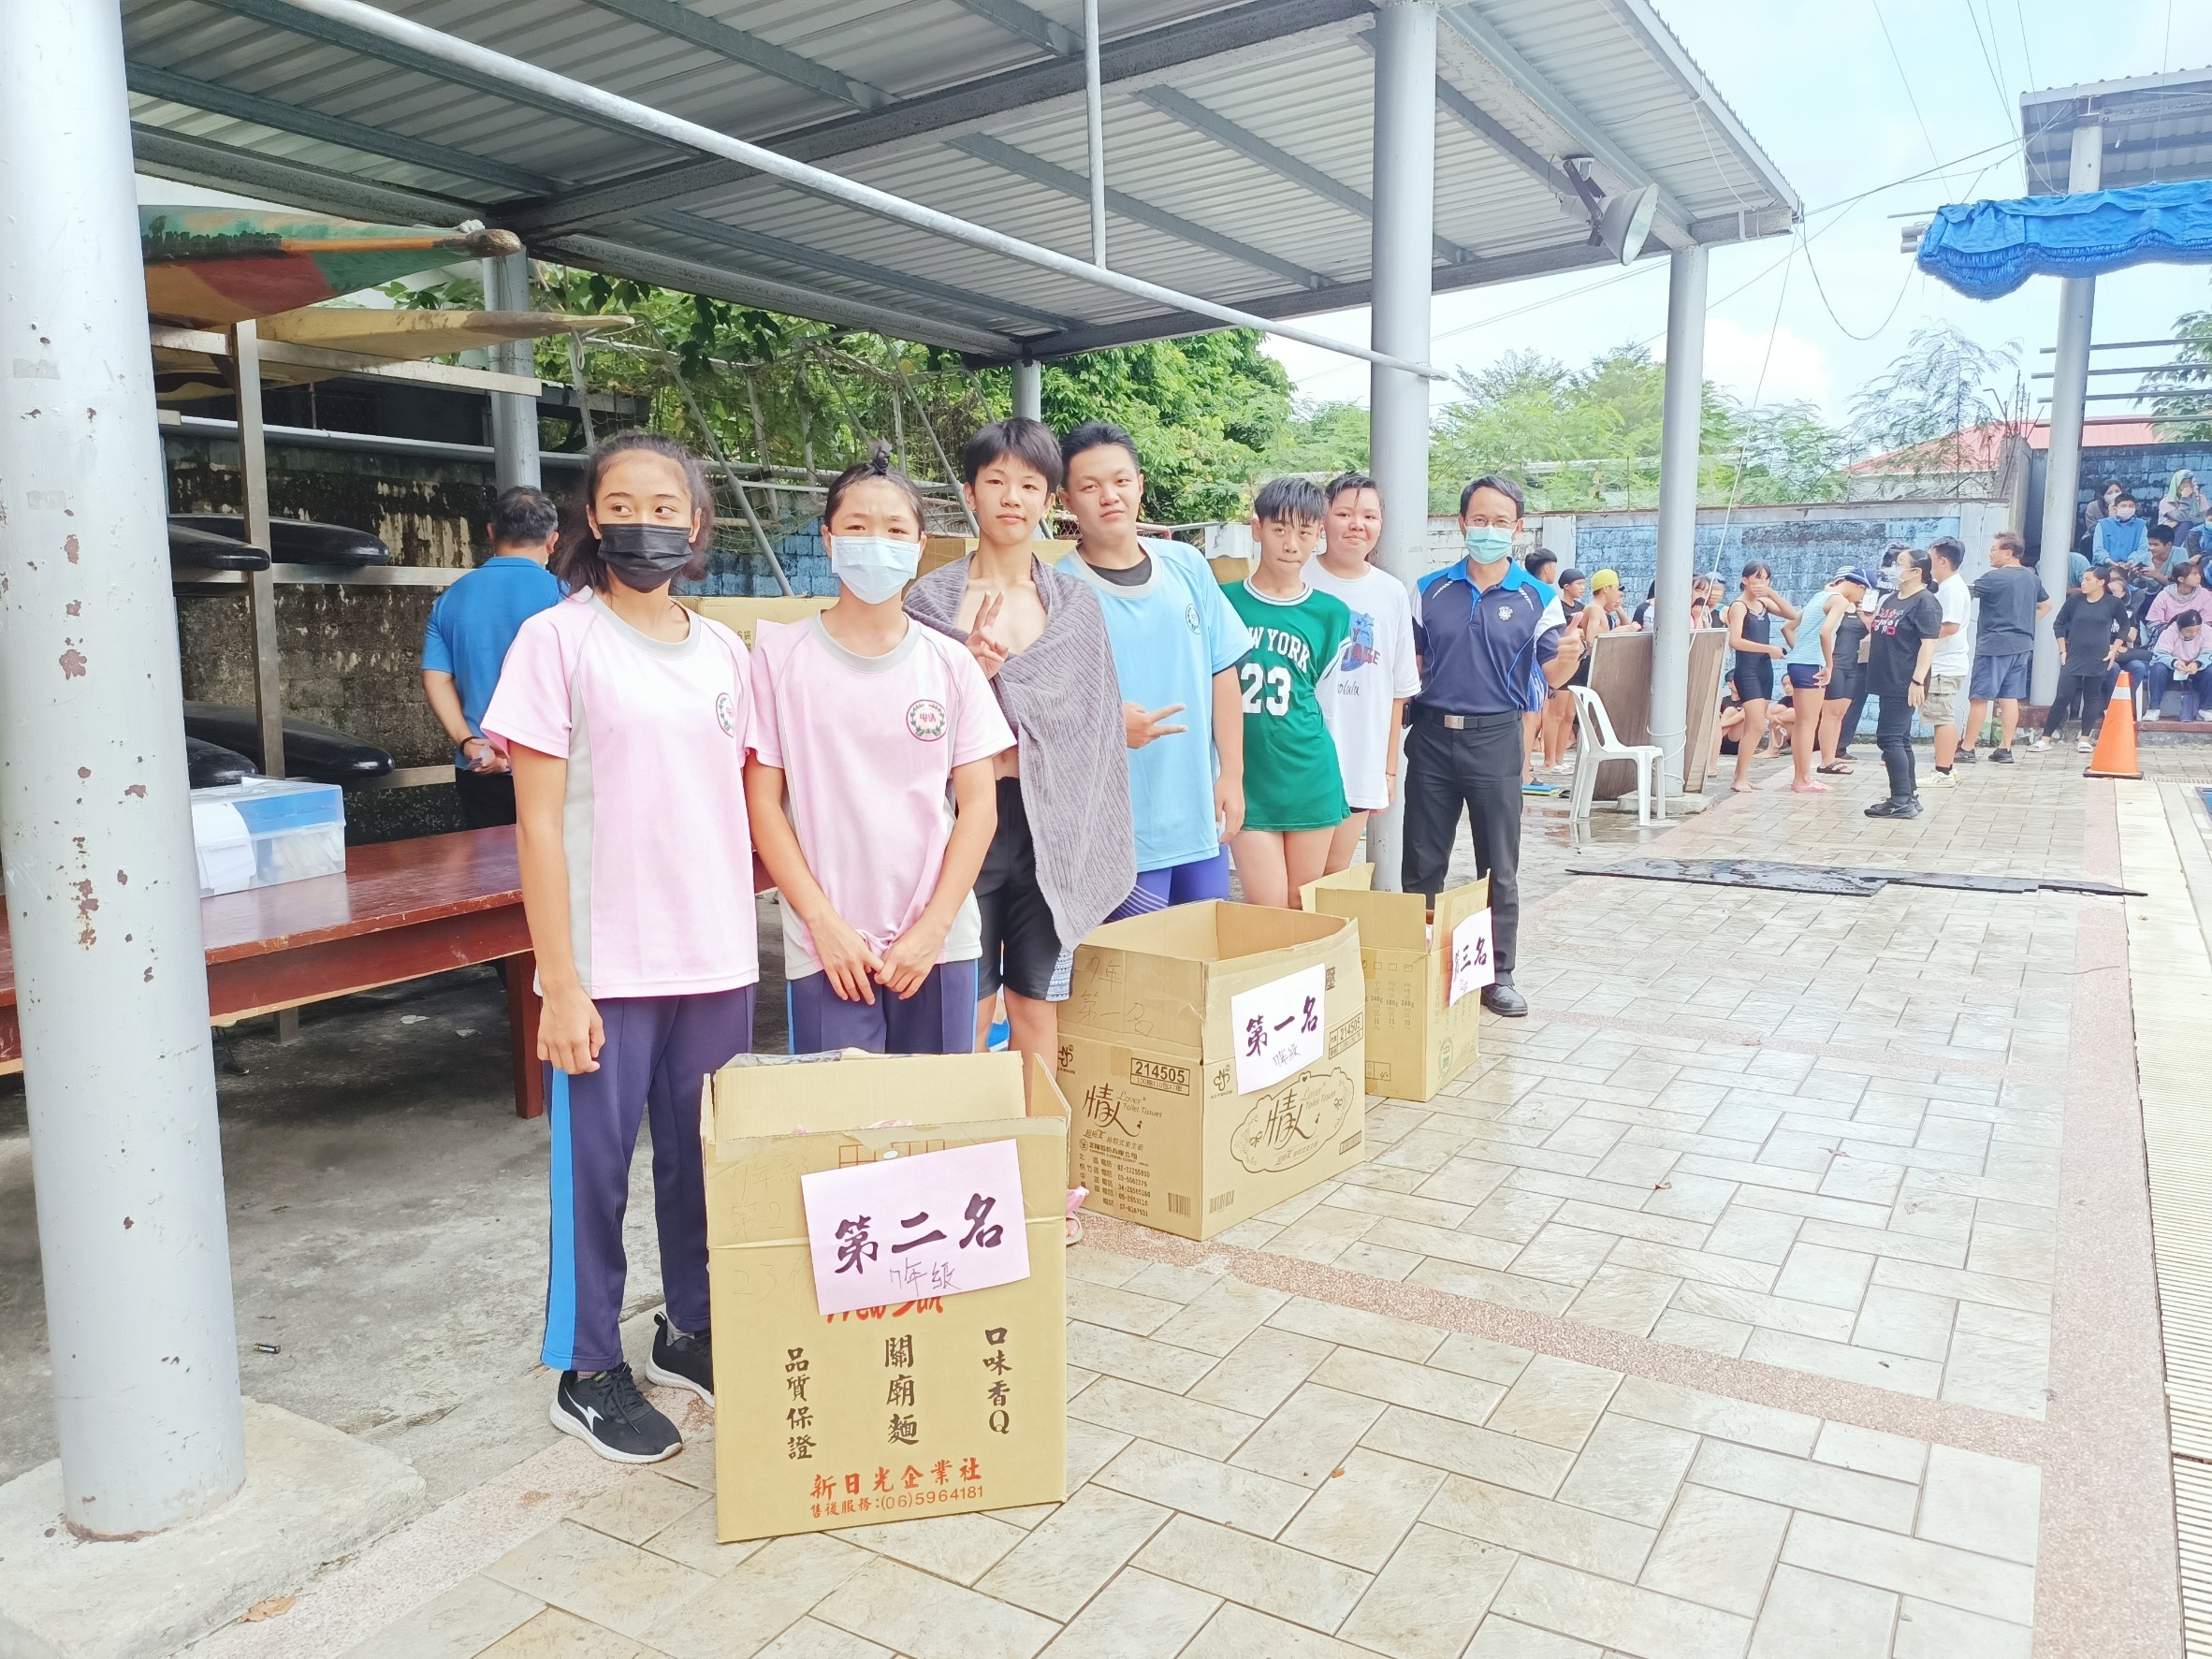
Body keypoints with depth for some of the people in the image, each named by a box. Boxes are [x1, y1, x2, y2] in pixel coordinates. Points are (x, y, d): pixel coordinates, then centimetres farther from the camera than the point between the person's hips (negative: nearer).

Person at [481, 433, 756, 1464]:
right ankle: (586, 1371, 24)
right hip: (606, 967, -4)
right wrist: (560, 984, -12)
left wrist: (745, 944, 9)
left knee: (706, 1156, 14)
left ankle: (692, 1331, 33)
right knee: (593, 1165, 7)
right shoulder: (558, 640, -6)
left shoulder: (722, 652, 8)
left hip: (719, 960, 4)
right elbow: (539, 823, -8)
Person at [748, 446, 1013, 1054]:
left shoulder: (951, 663, 3)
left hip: (938, 944, 2)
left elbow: (979, 804, 3)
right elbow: (763, 803, -1)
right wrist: (825, 924, -8)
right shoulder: (781, 655, 0)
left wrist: (933, 928, -6)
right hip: (826, 949, -1)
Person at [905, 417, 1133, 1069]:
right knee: (966, 1012, 3)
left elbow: (1095, 725, 9)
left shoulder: (1076, 604, 6)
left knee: (1037, 1004, 9)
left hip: (1050, 827, 2)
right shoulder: (931, 599, 1)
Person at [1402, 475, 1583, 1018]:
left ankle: (1497, 975, 17)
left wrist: (1568, 657, -27)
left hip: (1495, 740, -1)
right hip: (1432, 734, 2)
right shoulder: (1431, 591, 4)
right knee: (1422, 863, 9)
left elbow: (1554, 678, -5)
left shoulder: (1535, 600, -1)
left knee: (1499, 867, 6)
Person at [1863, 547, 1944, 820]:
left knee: (1890, 738, -12)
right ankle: (1909, 796, 20)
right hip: (1889, 681, 10)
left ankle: (1901, 801, -10)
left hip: (1904, 684, -10)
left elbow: (1929, 644, -19)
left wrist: (1918, 680, -24)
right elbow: (1878, 633, 27)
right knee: (1899, 739, 13)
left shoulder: (1925, 602, -12)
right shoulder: (1892, 599, 15)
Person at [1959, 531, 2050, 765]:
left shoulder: (1995, 578, -12)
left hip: (1994, 644, -7)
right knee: (2010, 697, 8)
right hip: (2022, 644, 7)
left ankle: (1967, 748, 0)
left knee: (1979, 697, -3)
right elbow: (2046, 606, 24)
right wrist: (2026, 623, 20)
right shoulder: (2031, 577, 12)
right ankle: (2005, 747, 9)